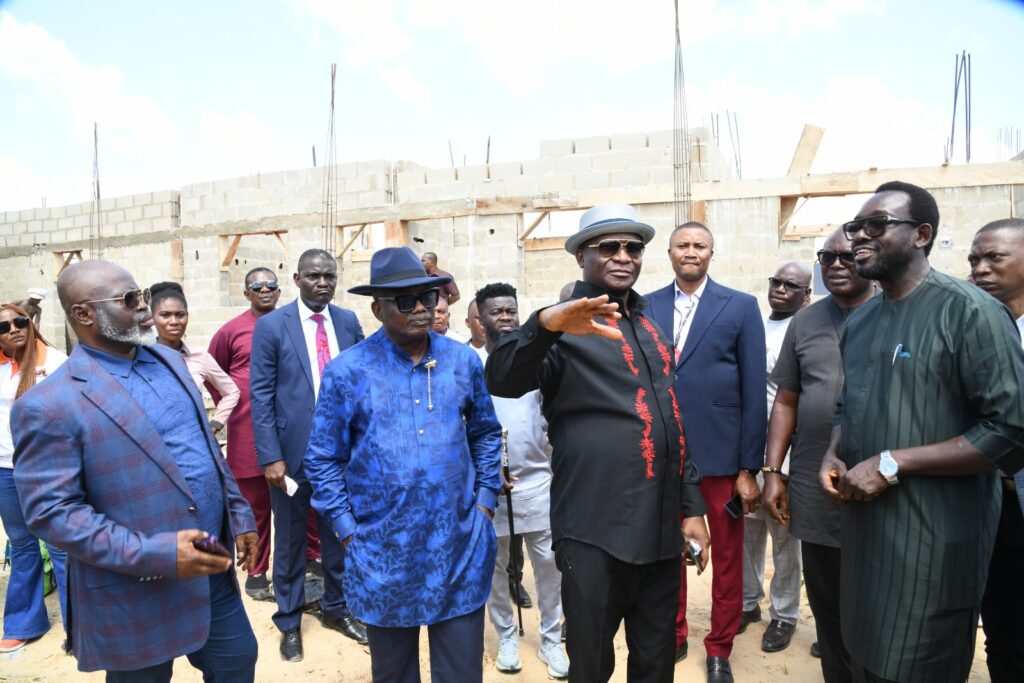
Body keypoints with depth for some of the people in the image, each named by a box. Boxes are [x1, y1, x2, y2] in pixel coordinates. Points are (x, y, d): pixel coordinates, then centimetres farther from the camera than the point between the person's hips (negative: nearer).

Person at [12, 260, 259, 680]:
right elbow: (51, 511, -18)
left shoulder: (169, 360, 5)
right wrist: (156, 554, -24)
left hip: (212, 568, 6)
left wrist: (239, 514, 11)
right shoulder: (49, 404, -17)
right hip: (137, 595, -6)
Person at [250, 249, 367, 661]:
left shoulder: (348, 322, 3)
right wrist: (270, 456, -13)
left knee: (340, 535, 16)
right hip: (292, 451, -3)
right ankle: (289, 621, 33)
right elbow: (260, 395, -8)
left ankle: (336, 609, 37)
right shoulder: (271, 326, -7)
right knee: (290, 541, 14)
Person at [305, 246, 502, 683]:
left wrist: (484, 502, 5)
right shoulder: (347, 372, -8)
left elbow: (486, 434, 12)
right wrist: (348, 531, -4)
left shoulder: (464, 361, 0)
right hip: (384, 554, -1)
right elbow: (323, 461, -1)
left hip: (460, 551, 2)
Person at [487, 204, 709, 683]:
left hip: (662, 527, 6)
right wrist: (545, 324, -43)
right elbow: (502, 382, -25)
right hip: (596, 532, -6)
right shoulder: (568, 328, -8)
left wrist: (691, 505, 13)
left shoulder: (651, 325, 13)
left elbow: (671, 418, 17)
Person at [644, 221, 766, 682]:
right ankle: (673, 637, 36)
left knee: (727, 558, 12)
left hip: (721, 454, -1)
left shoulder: (741, 307, -1)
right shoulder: (646, 308, 4)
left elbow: (754, 392, -4)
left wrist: (750, 467, -7)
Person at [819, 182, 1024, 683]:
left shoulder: (970, 311, -13)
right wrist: (833, 453, 1)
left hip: (933, 543, -7)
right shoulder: (859, 321, 10)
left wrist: (892, 463, -20)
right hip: (862, 530, 7)